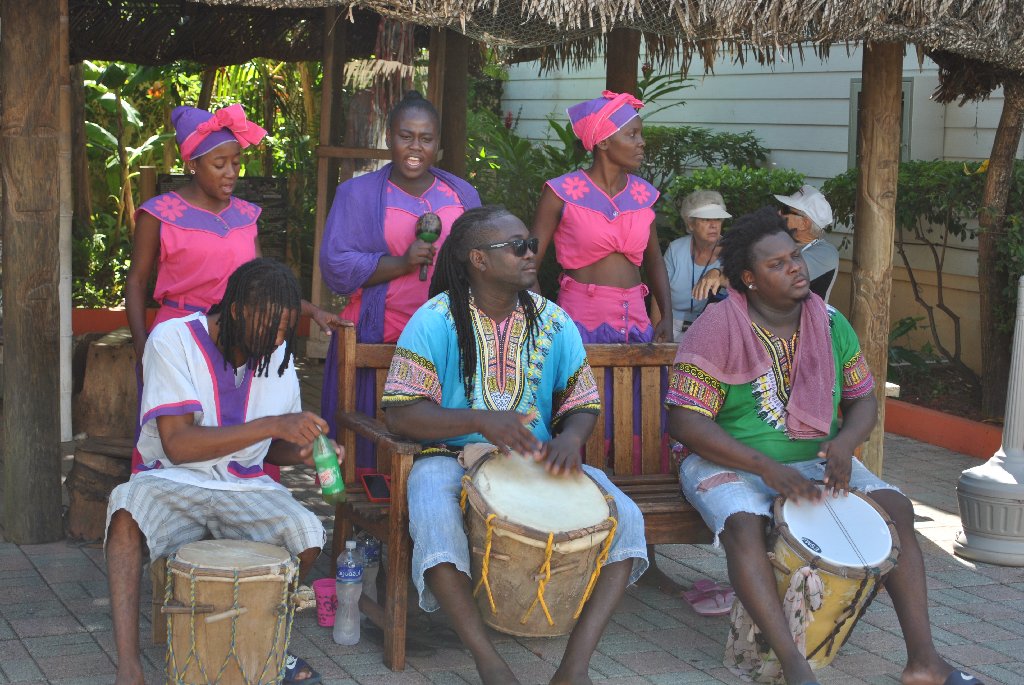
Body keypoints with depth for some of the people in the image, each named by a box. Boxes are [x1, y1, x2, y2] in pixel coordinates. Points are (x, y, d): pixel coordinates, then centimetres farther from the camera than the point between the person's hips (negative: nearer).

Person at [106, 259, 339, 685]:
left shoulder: (278, 353, 4)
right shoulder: (173, 340, -12)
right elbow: (177, 443, -21)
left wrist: (301, 451, -8)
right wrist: (272, 425, -27)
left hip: (245, 486, 4)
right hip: (175, 482, -4)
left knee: (307, 534, -27)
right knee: (127, 506, -38)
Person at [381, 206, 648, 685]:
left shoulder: (552, 322, 4)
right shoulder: (437, 320, -7)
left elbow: (583, 404, 8)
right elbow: (399, 412, -14)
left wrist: (570, 437, -18)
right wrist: (480, 420, -30)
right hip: (452, 457, -3)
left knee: (625, 517, -21)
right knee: (435, 520, -38)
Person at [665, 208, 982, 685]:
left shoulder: (830, 325, 3)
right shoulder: (716, 331, -13)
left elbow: (863, 399, 10)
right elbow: (684, 421, -19)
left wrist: (845, 442, -15)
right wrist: (767, 468, -28)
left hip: (815, 460, 5)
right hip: (731, 464, -5)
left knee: (896, 508, -15)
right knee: (744, 524, -36)